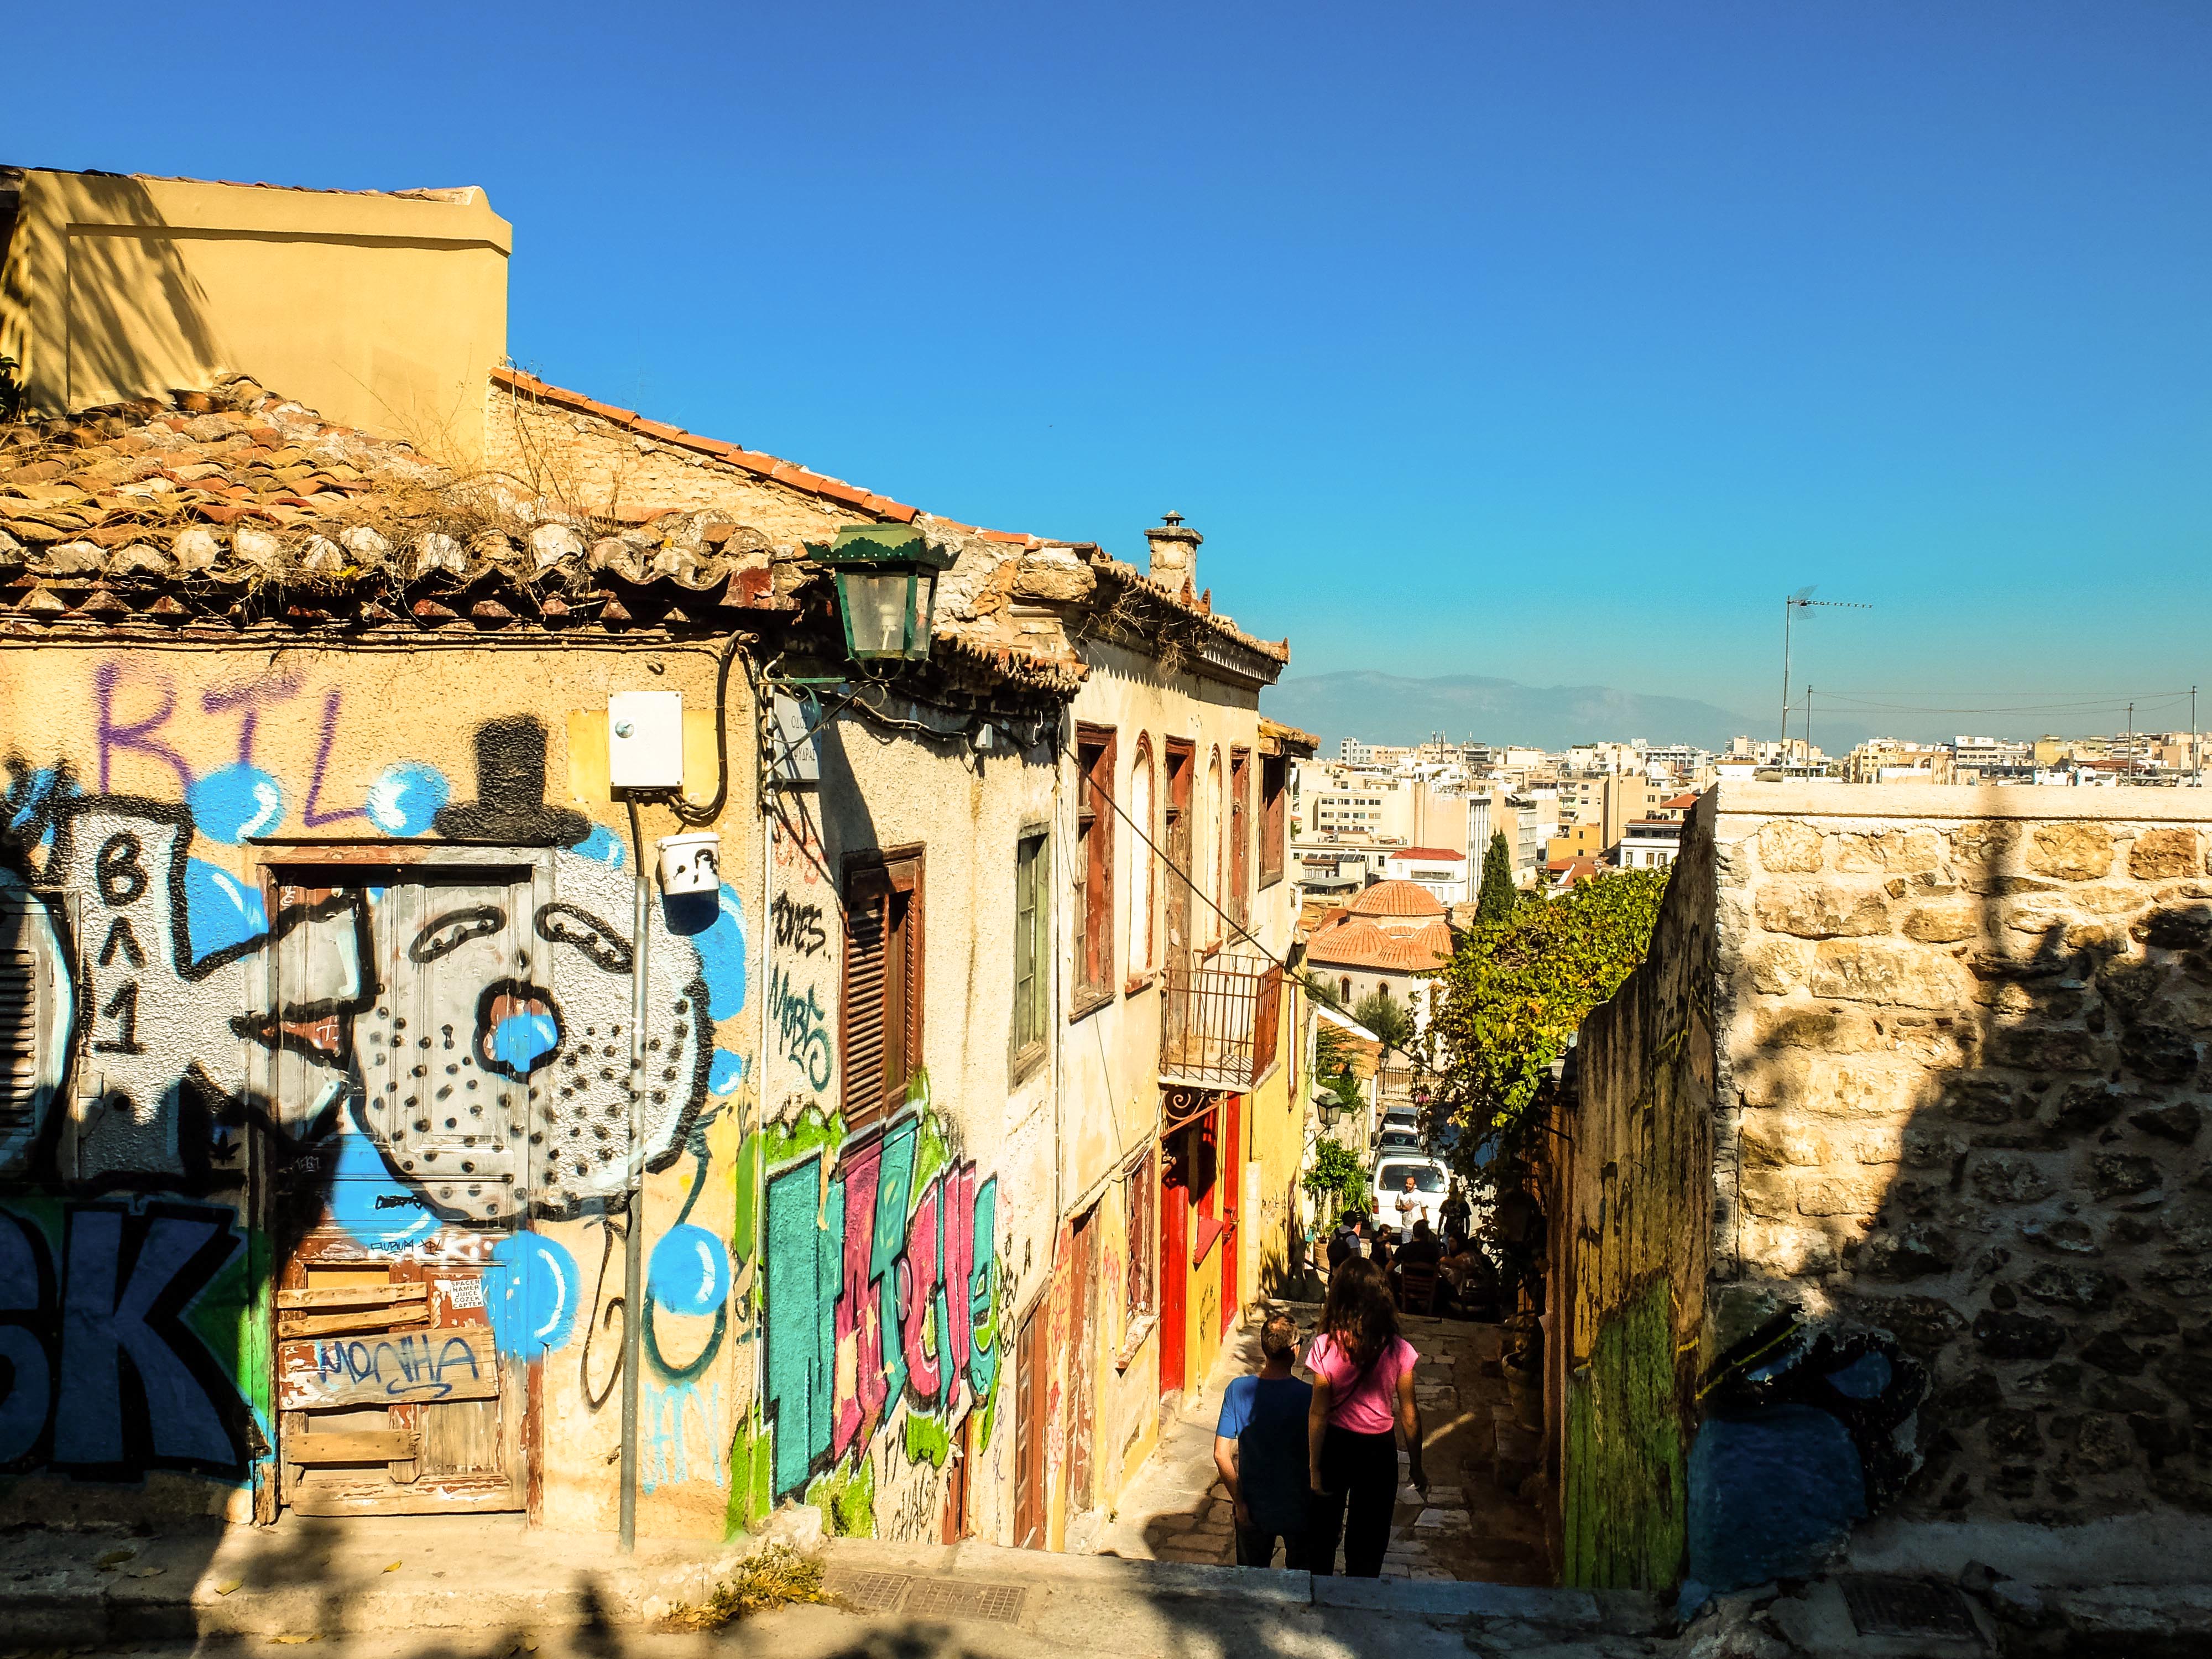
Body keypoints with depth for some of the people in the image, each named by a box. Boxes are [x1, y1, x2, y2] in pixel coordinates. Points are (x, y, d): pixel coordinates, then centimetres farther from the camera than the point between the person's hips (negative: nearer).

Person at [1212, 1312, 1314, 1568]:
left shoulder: (1237, 1390, -13)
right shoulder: (1308, 1396, -20)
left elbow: (1221, 1455, -11)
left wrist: (1240, 1503, -2)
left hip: (1253, 1509, 2)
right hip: (1298, 1509, -2)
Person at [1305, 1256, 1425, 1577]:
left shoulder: (1326, 1346, -17)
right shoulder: (1397, 1350, -15)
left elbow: (1318, 1412, -14)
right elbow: (1409, 1416, -8)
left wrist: (1314, 1466, -5)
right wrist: (1417, 1466, 5)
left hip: (1334, 1444, 0)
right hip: (1379, 1450, 0)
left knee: (1323, 1530, 21)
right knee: (1369, 1539, 17)